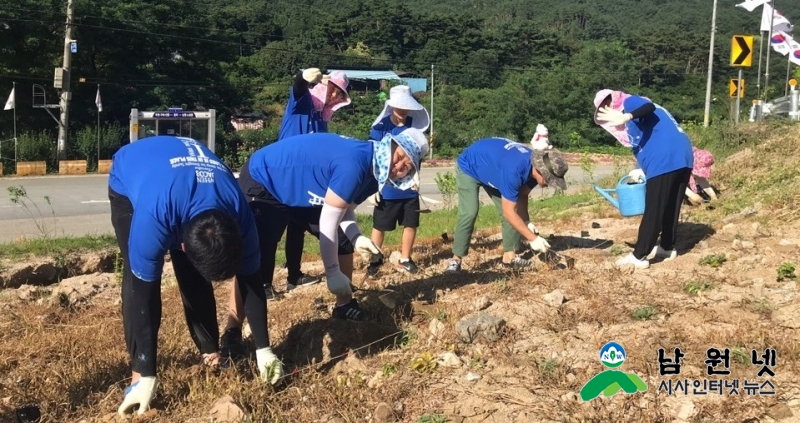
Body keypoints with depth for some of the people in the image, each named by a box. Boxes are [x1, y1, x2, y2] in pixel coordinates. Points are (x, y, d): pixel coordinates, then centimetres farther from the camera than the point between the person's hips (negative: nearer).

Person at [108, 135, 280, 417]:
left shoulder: (238, 214, -33)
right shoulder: (154, 216, -45)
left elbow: (251, 280, -19)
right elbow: (143, 291, -38)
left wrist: (263, 348, -14)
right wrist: (147, 376, -35)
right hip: (128, 179, -3)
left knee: (194, 277, -7)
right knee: (139, 278, -20)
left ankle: (211, 353, 5)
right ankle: (138, 372, -13)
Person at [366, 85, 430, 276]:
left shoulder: (414, 125, 0)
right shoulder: (381, 127, -10)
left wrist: (416, 176, 1)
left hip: (409, 187, 4)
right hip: (386, 188, -3)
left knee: (411, 224, 10)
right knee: (380, 226, 6)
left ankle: (405, 260, 26)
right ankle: (375, 259, 24)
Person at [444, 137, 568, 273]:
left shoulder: (535, 166, -18)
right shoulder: (514, 170, -43)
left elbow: (522, 195, -1)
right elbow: (508, 212, -36)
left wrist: (527, 222, -15)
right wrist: (532, 238, -32)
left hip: (492, 171, 8)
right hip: (468, 168, -8)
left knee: (513, 211, -2)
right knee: (469, 213, -22)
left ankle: (509, 256, 5)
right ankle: (456, 259, -11)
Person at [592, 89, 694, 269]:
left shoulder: (628, 102, 2)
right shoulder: (633, 107, 28)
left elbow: (649, 107, -23)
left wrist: (626, 117, -41)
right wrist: (642, 170, 26)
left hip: (665, 161, -9)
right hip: (682, 157, 9)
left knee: (653, 210, -4)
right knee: (671, 207, 19)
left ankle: (639, 256, 2)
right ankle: (668, 247, 30)